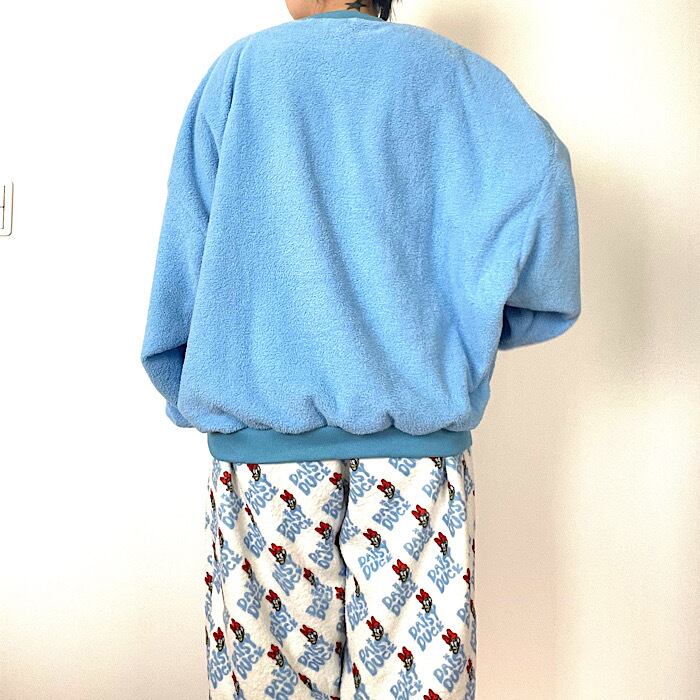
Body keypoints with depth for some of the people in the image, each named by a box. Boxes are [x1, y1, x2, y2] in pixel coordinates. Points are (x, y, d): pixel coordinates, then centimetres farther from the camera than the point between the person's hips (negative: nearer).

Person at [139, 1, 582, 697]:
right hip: (416, 429, 0)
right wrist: (474, 323, 2)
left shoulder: (239, 66, 10)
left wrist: (197, 393, 15)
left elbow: (186, 247, 5)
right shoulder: (449, 67, 10)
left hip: (260, 430, 1)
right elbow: (537, 170, -9)